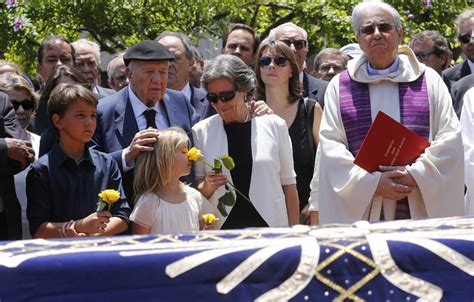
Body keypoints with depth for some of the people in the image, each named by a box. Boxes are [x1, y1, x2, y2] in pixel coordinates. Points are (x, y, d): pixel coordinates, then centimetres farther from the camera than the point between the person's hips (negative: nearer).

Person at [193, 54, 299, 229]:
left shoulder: (274, 125, 4)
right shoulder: (201, 131, 6)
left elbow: (288, 183, 6)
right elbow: (196, 193, 11)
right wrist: (207, 186, -10)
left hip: (271, 226, 0)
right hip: (221, 228, 1)